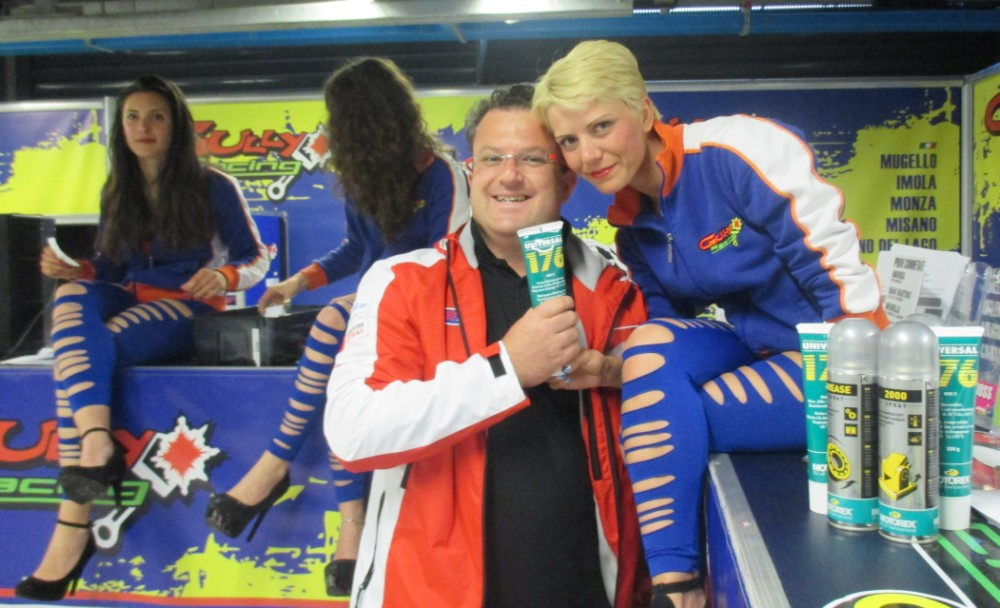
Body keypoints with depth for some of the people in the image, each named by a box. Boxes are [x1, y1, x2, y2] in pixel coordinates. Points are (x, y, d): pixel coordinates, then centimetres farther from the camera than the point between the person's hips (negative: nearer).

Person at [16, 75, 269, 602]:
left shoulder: (214, 188, 1)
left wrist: (224, 277, -21)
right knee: (72, 294, -31)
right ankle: (96, 443, -49)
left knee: (81, 350, -30)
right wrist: (75, 268, -9)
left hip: (190, 310, -4)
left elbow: (255, 260, 1)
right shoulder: (116, 193, 15)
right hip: (129, 304, 5)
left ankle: (74, 522, -32)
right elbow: (111, 268, 13)